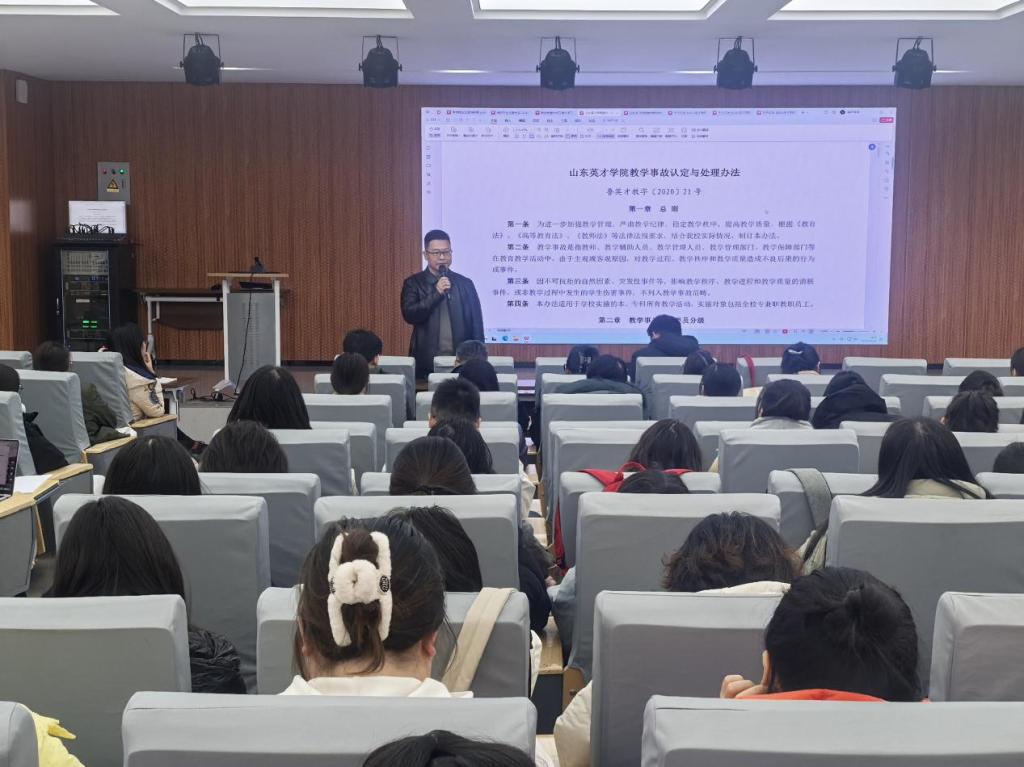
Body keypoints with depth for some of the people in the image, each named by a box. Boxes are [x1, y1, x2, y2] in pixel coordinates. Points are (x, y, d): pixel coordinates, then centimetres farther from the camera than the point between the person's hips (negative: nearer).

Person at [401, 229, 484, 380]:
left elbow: (476, 325, 8)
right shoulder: (413, 283, 3)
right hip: (426, 363, -1)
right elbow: (409, 315, -11)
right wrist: (436, 293, -17)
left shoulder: (465, 284, 8)